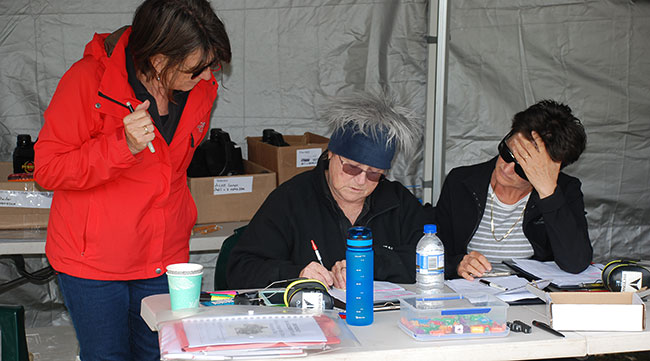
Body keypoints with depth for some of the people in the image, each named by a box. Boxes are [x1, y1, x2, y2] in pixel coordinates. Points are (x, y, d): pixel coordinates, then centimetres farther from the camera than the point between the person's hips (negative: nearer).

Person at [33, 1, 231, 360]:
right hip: (92, 260, -4)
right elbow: (48, 169, -16)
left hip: (165, 259, 5)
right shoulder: (89, 80, -19)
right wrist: (123, 145, -29)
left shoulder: (201, 88, -2)